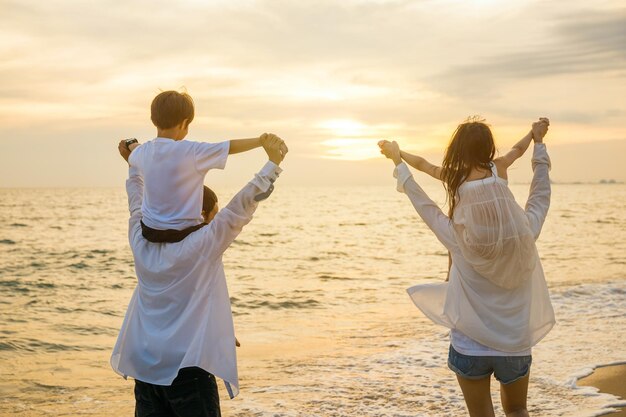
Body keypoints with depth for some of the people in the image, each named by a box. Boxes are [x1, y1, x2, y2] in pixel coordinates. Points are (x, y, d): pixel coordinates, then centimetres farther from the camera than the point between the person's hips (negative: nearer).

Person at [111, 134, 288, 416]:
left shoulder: (142, 244, 5)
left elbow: (138, 202, 22)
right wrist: (273, 162, -12)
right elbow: (242, 206, -16)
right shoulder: (202, 247, -12)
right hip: (186, 366, -6)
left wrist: (134, 164, 38)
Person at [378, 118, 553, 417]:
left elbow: (425, 207, 0)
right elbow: (540, 198, 8)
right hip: (515, 345, 2)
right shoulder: (524, 233, -14)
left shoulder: (457, 239, -18)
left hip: (471, 346, -2)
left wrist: (397, 162, 14)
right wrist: (539, 143, 20)